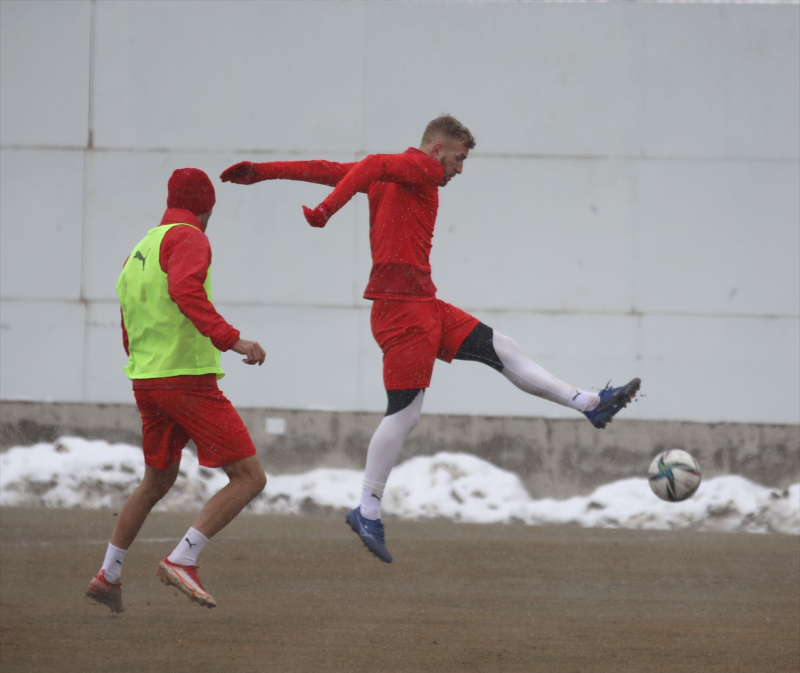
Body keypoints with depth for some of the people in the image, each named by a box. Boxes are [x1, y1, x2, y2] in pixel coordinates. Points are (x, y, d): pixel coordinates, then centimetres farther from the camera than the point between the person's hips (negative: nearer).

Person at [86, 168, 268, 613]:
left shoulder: (139, 252, 20)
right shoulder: (188, 239, -7)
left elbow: (129, 336, 26)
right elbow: (185, 291, -28)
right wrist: (232, 340, -33)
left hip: (146, 380, 9)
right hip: (189, 381, -9)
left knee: (158, 482, 28)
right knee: (250, 478, -7)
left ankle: (109, 575, 32)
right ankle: (183, 561, -17)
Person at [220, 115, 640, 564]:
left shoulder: (387, 179, 20)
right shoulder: (422, 169, -6)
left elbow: (328, 171, 16)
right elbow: (372, 167, -24)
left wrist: (263, 171, 14)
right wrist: (330, 209, -35)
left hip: (423, 307, 10)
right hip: (403, 304, -10)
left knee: (502, 350, 11)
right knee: (406, 413, -9)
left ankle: (590, 404, 13)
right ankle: (368, 511, -4)